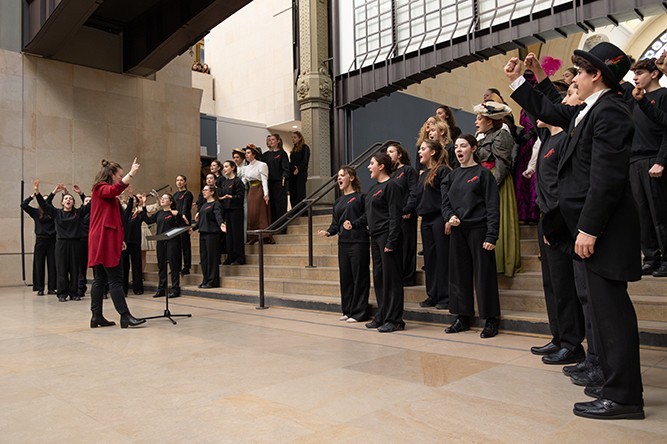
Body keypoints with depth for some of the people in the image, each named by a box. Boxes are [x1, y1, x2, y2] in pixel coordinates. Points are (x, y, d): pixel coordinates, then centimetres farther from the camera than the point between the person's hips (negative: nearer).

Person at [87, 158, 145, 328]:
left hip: (102, 242, 10)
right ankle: (125, 316, -10)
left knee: (100, 279, 8)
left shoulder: (103, 190, 23)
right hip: (105, 240, -10)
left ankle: (97, 317, 11)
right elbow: (116, 189, -30)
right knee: (115, 279, -11)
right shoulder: (101, 188, -7)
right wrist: (131, 173, -34)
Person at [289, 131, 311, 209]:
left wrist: (298, 169, -21)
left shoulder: (305, 147, -1)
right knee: (293, 195, 5)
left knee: (300, 194, -8)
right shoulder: (294, 149, 20)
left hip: (301, 174, -7)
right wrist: (290, 169, 2)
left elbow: (305, 161, -10)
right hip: (292, 174, 7)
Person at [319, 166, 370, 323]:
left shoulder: (360, 197, -3)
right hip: (343, 243, 7)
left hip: (359, 243, -7)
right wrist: (328, 232, -2)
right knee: (345, 278, 11)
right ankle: (347, 311, 22)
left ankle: (359, 312, 7)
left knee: (359, 278, -1)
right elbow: (335, 224, 16)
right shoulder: (338, 202, 17)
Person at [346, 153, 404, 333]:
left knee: (391, 278, -4)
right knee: (378, 277, 12)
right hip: (375, 237, 9)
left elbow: (395, 216, -15)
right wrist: (353, 224, 6)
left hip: (388, 237, -9)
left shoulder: (391, 186, -9)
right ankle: (382, 316, 22)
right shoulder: (373, 188, 18)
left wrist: (391, 242, -20)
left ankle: (395, 319, 3)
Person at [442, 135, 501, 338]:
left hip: (478, 230, -5)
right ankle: (463, 317, 20)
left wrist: (492, 235, -15)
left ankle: (491, 320, 9)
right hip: (458, 230, 6)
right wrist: (450, 216, -7)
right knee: (459, 275, 9)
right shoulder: (452, 176, 14)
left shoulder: (483, 173, -2)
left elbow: (493, 206, -7)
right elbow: (445, 203, 16)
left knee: (484, 275, -2)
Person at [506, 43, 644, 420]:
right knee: (605, 305, 14)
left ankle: (623, 397, 6)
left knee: (610, 307, -4)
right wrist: (517, 81, 31)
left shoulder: (610, 111, -14)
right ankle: (617, 382, 26)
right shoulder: (589, 111, 16)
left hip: (603, 227, -10)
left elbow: (607, 177, -21)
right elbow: (548, 111, 31)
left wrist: (589, 229, -22)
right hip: (595, 225, 10)